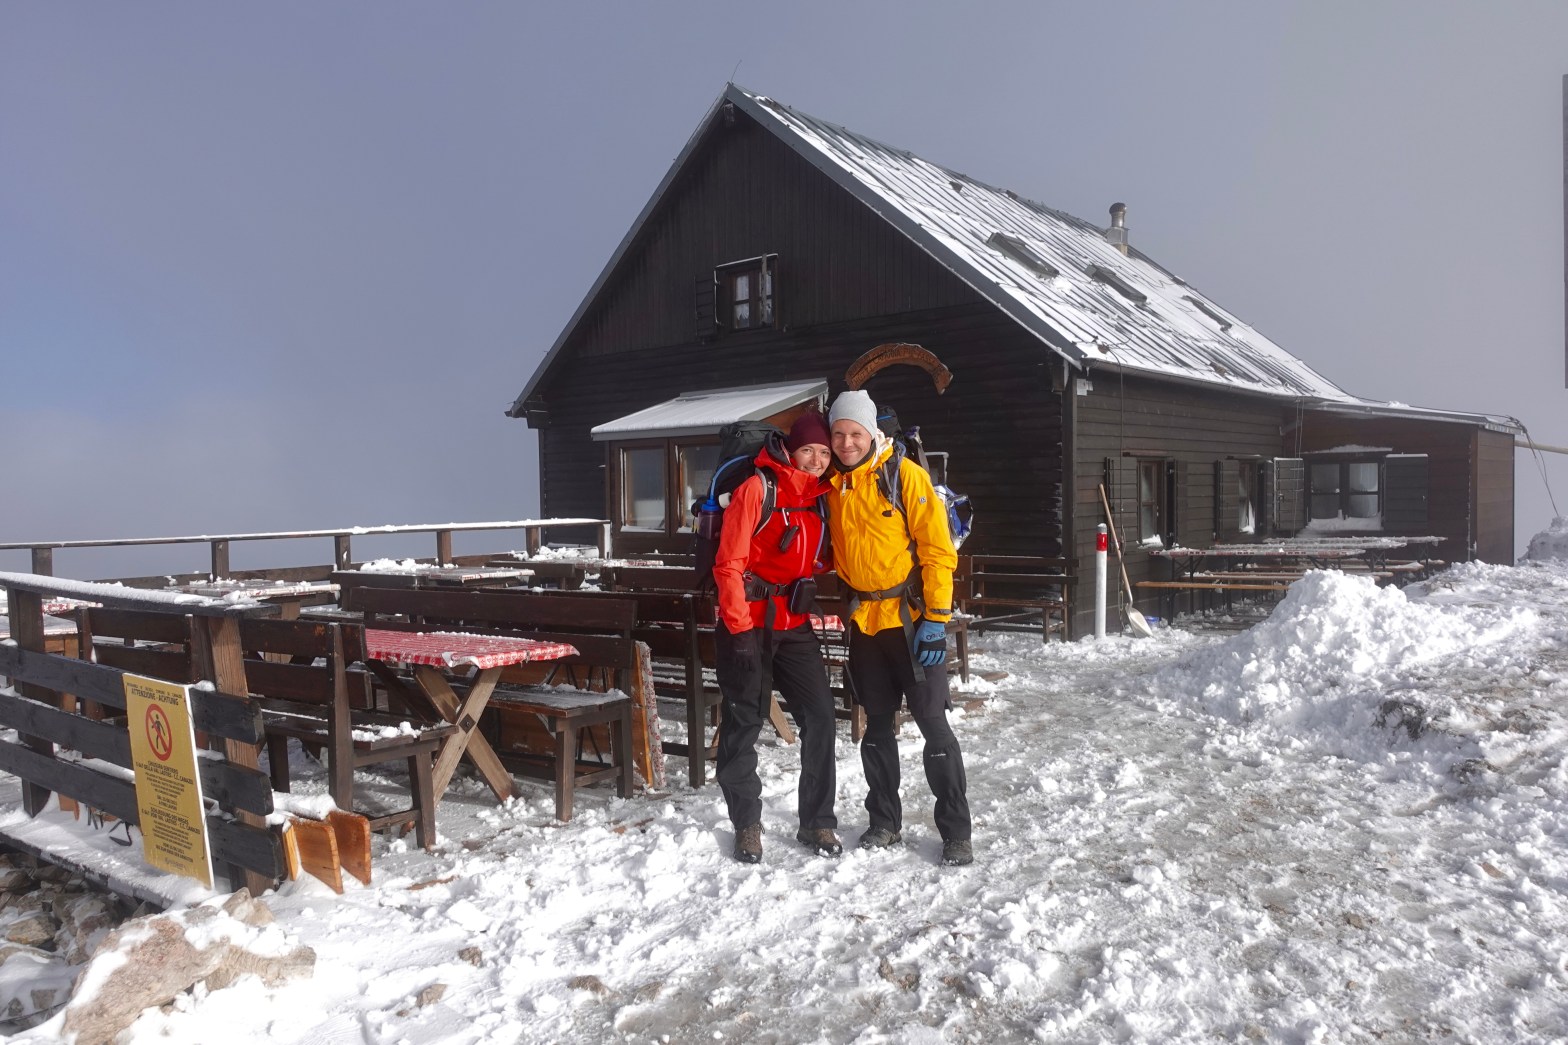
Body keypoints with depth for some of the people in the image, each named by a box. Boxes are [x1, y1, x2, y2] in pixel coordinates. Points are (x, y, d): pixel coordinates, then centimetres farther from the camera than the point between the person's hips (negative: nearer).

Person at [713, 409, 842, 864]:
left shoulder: (823, 499, 9)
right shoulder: (758, 489, -10)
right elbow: (729, 564, -13)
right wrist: (740, 630, -15)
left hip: (795, 625, 5)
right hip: (749, 624, -5)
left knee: (820, 716, -1)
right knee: (743, 723, 3)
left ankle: (817, 822, 13)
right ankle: (747, 824, 17)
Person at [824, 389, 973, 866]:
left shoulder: (905, 474, -10)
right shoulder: (832, 485, 6)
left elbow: (937, 549, -12)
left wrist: (936, 617, -17)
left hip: (911, 618, -5)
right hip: (864, 621, 5)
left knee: (933, 724, -2)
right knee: (877, 725, 13)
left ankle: (956, 831, 9)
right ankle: (885, 821, 26)